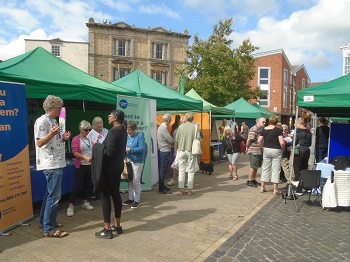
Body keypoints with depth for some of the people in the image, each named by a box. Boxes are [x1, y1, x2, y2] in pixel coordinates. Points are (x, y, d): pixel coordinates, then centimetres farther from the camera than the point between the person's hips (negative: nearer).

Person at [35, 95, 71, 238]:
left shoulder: (53, 121, 16)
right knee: (54, 196, -7)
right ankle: (48, 229, 2)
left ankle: (44, 221, 31)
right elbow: (39, 143, -18)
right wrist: (51, 134, -33)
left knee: (50, 193, 18)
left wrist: (63, 138, 6)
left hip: (56, 163, 10)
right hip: (51, 164, -10)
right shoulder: (42, 121, -13)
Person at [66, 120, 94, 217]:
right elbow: (75, 153, -17)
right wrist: (85, 157, -29)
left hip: (90, 165, 5)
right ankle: (70, 205, 3)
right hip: (81, 165, -5)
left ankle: (85, 202, 28)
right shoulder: (76, 139, -10)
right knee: (78, 185, -6)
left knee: (88, 184, 13)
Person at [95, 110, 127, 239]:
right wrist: (102, 146, 13)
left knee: (105, 195, -1)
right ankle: (117, 226, 22)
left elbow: (109, 152, -23)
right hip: (119, 165, 9)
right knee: (115, 193, 14)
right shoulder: (123, 131, 10)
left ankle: (107, 229, 4)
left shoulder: (113, 131, -18)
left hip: (109, 166, -9)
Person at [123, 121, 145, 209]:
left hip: (137, 162, -6)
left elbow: (141, 148, -18)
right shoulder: (127, 136, 6)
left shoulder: (140, 136, -10)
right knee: (130, 181, 13)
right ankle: (131, 199, 26)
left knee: (136, 182, -1)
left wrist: (129, 149, -19)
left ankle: (137, 201, 11)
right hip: (128, 161, 6)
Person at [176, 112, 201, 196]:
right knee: (191, 171, 7)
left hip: (181, 150, 1)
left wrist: (177, 149, 17)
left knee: (181, 170, 8)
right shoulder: (195, 127, -6)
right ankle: (189, 190, 11)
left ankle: (181, 189, 11)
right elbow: (198, 139, -8)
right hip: (191, 151, -1)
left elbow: (177, 139, 3)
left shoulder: (181, 126, -1)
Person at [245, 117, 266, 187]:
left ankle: (254, 180, 26)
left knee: (256, 166, 15)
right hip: (254, 151, -9)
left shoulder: (262, 129, 13)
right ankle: (249, 181, 9)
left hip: (260, 151, 9)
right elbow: (249, 140, -20)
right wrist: (247, 147, -9)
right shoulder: (253, 129, -17)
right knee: (253, 166, -2)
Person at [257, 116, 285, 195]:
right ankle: (275, 190, 6)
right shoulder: (278, 130, -10)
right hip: (276, 150, -4)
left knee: (265, 168, 12)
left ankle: (262, 187, 17)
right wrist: (283, 149, 3)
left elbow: (259, 141, -1)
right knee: (276, 170, 3)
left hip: (266, 150, 4)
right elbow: (282, 142, -16)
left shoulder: (264, 130, 2)